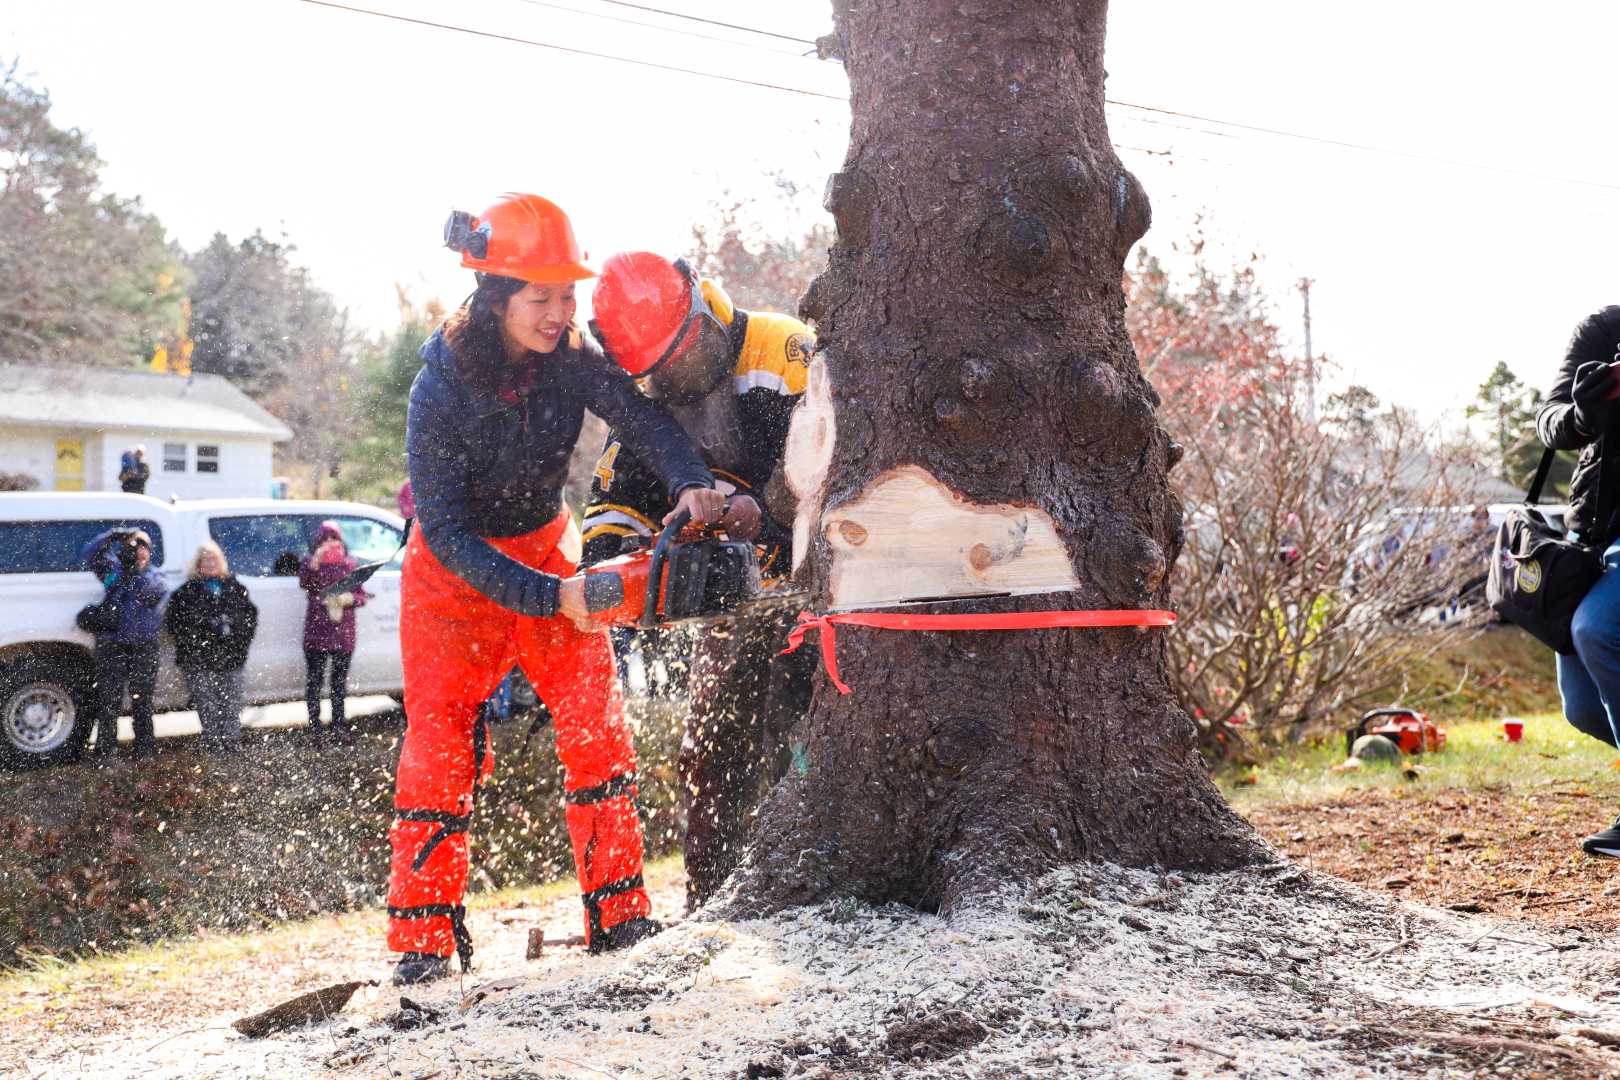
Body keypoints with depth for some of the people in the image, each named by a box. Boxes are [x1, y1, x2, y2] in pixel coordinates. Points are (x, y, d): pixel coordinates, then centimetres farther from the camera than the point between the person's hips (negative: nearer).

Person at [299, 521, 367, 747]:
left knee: (340, 680, 10)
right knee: (315, 680, -1)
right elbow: (304, 583, -19)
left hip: (343, 633, 3)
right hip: (316, 632, -3)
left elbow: (362, 596, 10)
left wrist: (350, 598, -11)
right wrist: (316, 560, -33)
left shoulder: (351, 565, 10)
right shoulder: (311, 563, 1)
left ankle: (339, 727, 20)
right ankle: (315, 728, 4)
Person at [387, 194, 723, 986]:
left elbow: (643, 419, -19)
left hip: (545, 550, 4)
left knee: (598, 727, -1)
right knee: (441, 744, -7)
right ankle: (424, 938, 0)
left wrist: (689, 481, -41)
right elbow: (447, 535, -28)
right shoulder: (440, 391, -26)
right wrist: (552, 598, -36)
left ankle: (618, 914, 7)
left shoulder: (571, 358, -15)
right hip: (454, 574, -4)